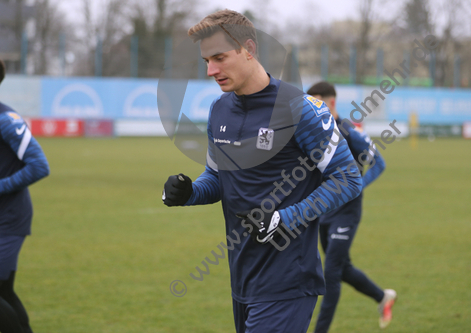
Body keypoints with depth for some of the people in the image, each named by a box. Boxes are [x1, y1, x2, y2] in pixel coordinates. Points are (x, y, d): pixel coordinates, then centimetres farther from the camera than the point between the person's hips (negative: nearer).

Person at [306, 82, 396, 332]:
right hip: (323, 211, 7)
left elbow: (378, 163, -9)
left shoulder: (350, 133, -15)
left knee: (331, 272, -9)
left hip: (346, 211, -7)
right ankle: (383, 298, 40)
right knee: (343, 269, 17)